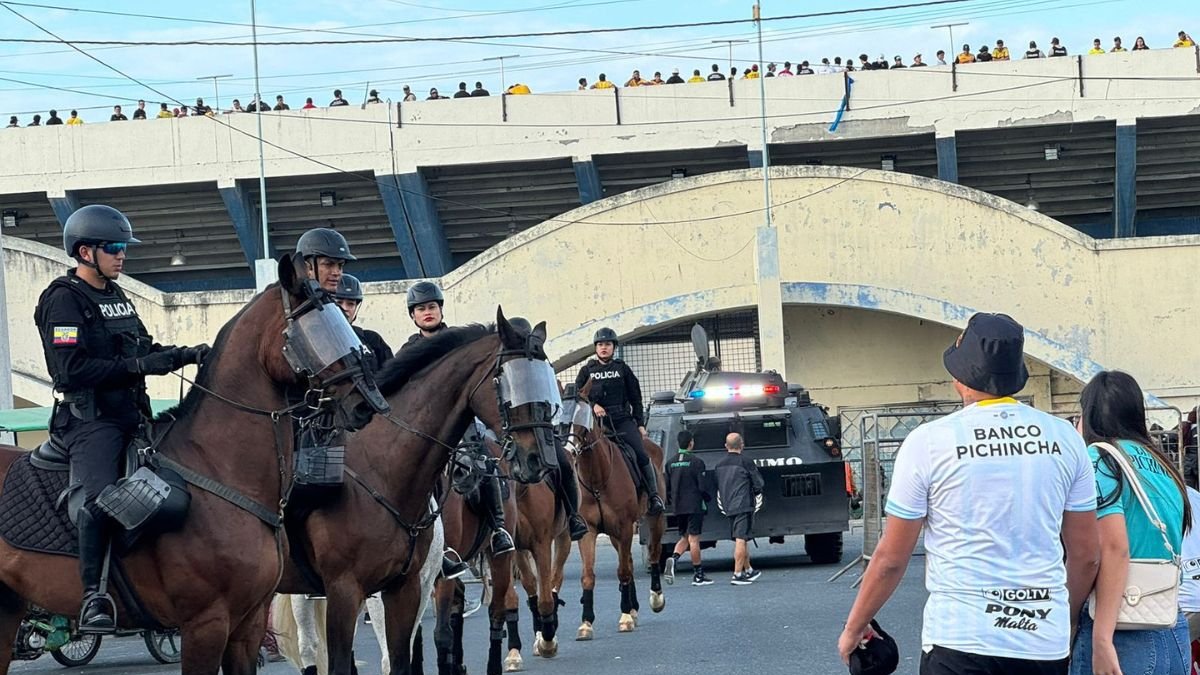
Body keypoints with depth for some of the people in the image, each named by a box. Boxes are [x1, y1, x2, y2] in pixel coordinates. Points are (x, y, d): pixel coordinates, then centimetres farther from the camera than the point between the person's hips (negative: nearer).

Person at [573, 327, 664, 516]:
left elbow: (635, 398, 12)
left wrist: (640, 423, 6)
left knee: (641, 455, -15)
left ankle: (654, 496, -11)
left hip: (623, 419, 0)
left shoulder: (622, 369, 12)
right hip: (598, 421, 0)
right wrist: (593, 405, -16)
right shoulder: (587, 370, 11)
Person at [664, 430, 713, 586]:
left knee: (684, 537, 16)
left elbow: (666, 487, 8)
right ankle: (698, 576, 3)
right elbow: (703, 486, -12)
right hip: (694, 505, -5)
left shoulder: (671, 463, 5)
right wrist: (708, 498, 7)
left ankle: (673, 558, -12)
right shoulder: (696, 462, -11)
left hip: (678, 507, 5)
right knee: (694, 538, -1)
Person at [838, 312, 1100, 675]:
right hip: (1046, 645, 4)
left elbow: (890, 559, 1)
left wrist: (854, 628, 15)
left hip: (960, 642, -4)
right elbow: (1086, 555, 11)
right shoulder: (1064, 438, 6)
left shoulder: (928, 442, -4)